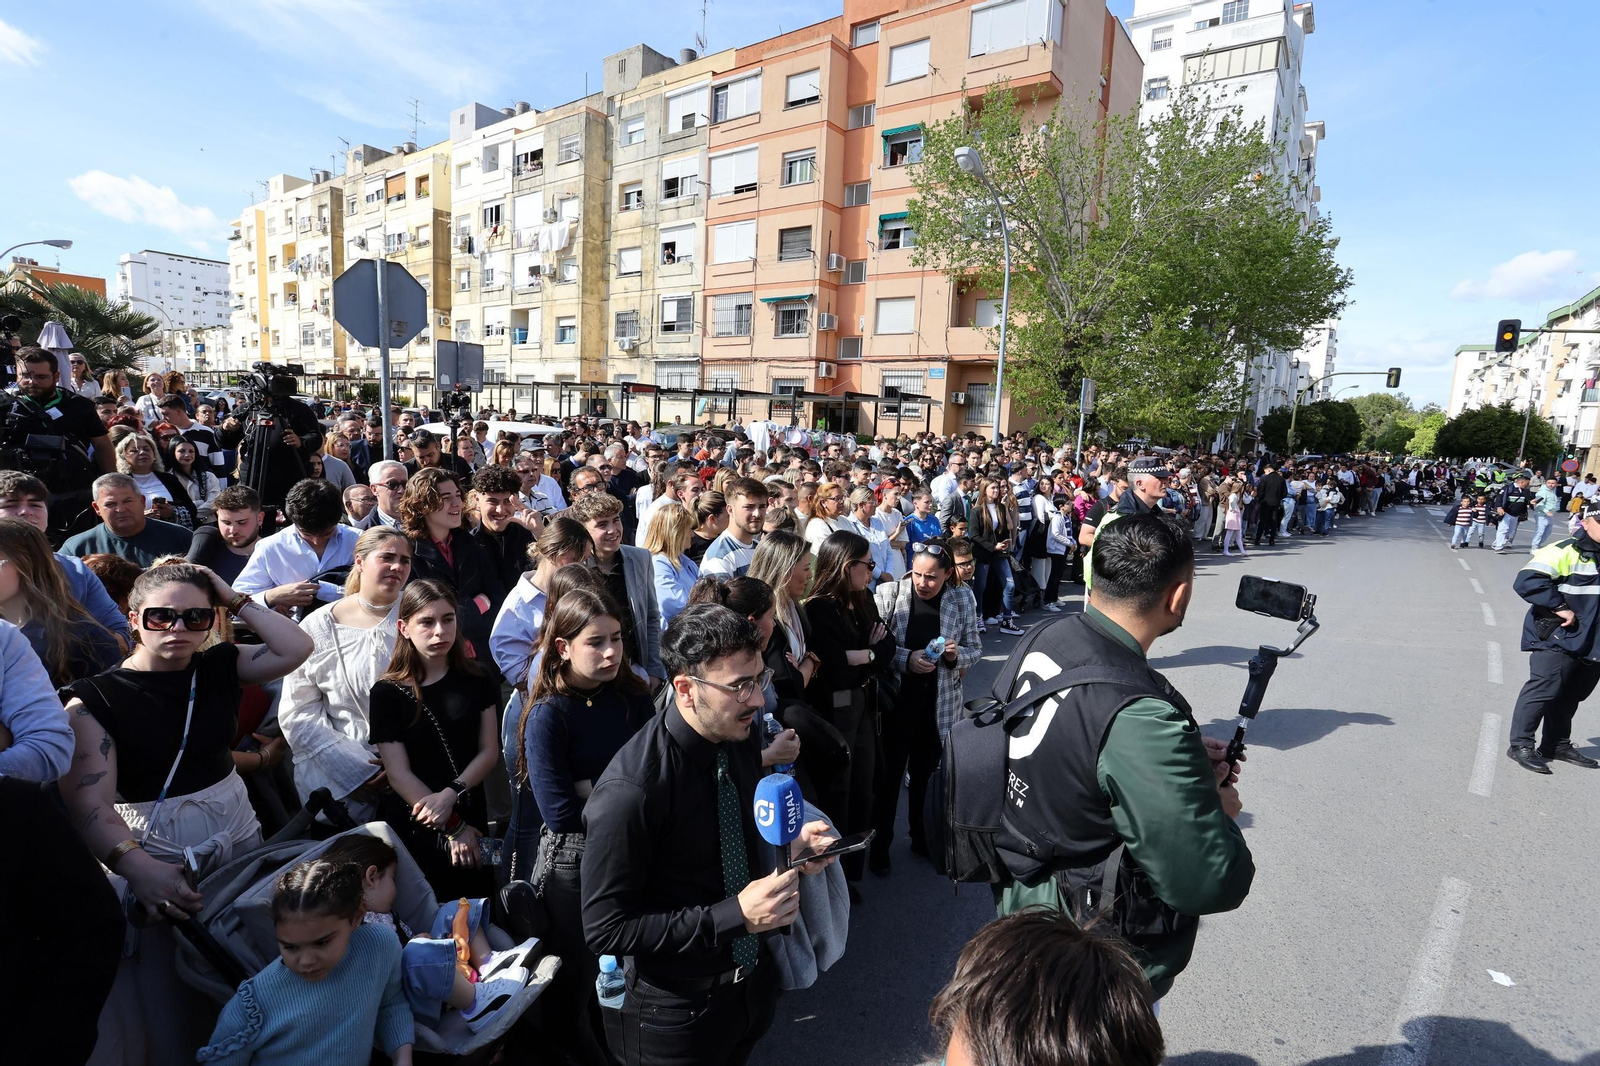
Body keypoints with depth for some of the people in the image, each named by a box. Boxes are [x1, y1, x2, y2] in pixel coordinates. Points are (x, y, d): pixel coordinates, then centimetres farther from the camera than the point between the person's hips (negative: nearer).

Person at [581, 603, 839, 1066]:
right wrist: (734, 916, -29)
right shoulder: (628, 792, -31)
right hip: (679, 1011, -6)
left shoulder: (740, 741, -9)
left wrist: (789, 846, -12)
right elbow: (605, 929, -24)